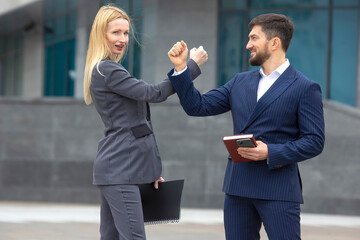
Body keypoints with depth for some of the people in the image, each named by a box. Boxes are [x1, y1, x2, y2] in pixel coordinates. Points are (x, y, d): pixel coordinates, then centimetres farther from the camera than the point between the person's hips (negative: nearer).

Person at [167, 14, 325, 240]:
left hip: (278, 189, -6)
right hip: (238, 187, 6)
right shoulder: (241, 82, 14)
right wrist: (181, 68, 4)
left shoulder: (305, 88, -4)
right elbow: (197, 106, 13)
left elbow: (314, 141, -8)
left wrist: (270, 153, -19)